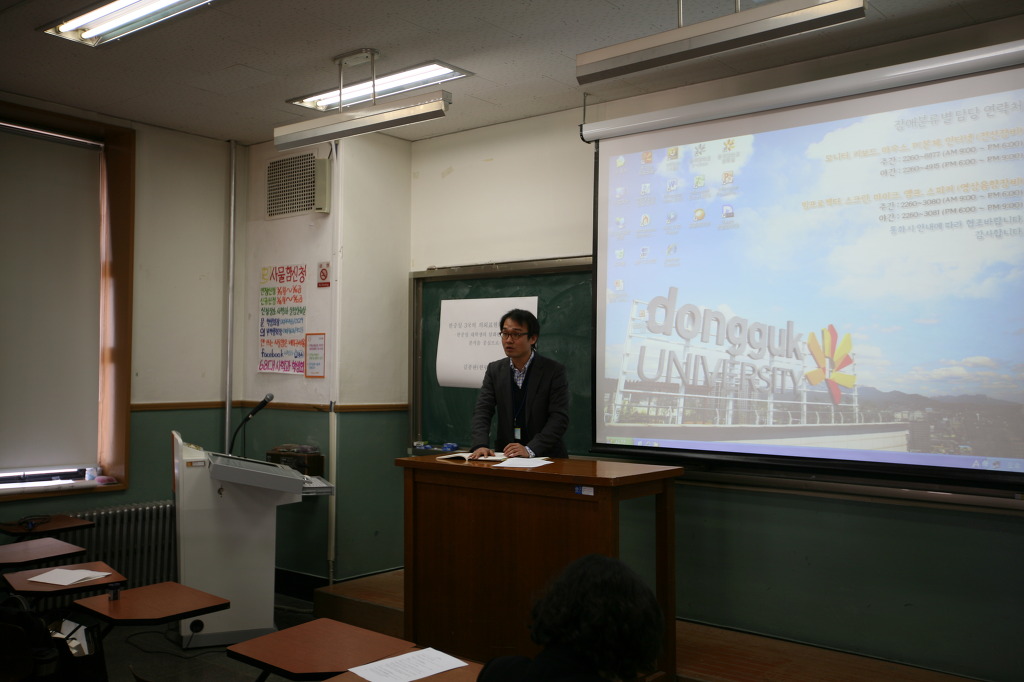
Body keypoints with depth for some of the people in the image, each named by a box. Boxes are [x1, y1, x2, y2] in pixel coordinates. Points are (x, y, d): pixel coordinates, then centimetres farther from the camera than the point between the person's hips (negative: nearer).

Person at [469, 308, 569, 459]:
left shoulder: (554, 371, -5)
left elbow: (559, 418, -12)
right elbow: (482, 411, -1)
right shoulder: (494, 370, 7)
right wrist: (480, 445, -19)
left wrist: (530, 449, -24)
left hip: (546, 457, -3)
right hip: (506, 455, 3)